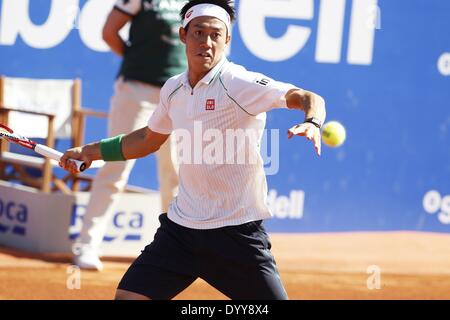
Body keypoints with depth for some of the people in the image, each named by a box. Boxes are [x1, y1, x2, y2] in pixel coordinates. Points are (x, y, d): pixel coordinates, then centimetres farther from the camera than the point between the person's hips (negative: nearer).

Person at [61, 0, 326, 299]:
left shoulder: (238, 84, -13)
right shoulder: (173, 89, 7)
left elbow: (309, 98, -26)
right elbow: (150, 138, 26)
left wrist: (312, 123, -47)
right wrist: (91, 151, 28)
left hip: (237, 232, -5)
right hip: (181, 227, 5)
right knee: (127, 297, -3)